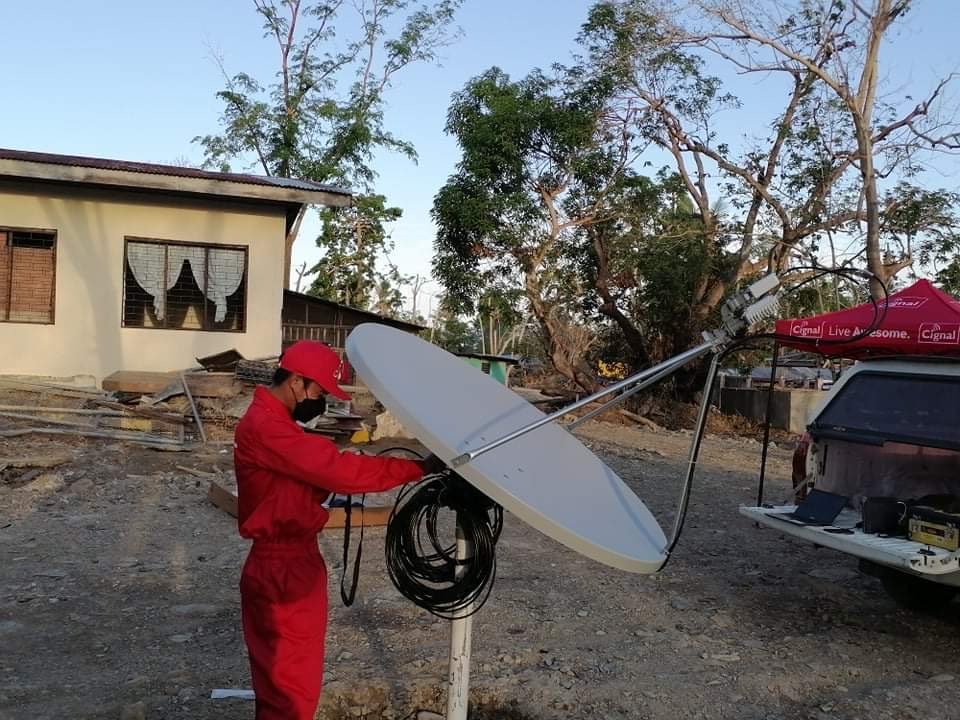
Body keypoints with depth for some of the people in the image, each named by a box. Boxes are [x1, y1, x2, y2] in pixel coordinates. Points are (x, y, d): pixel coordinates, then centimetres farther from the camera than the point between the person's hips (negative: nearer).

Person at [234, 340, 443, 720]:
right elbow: (336, 469, -29)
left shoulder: (273, 422, 14)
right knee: (292, 687, 1)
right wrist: (419, 468, -27)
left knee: (285, 680, 23)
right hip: (283, 571, -10)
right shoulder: (265, 427, -22)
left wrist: (334, 488, -1)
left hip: (293, 562, 11)